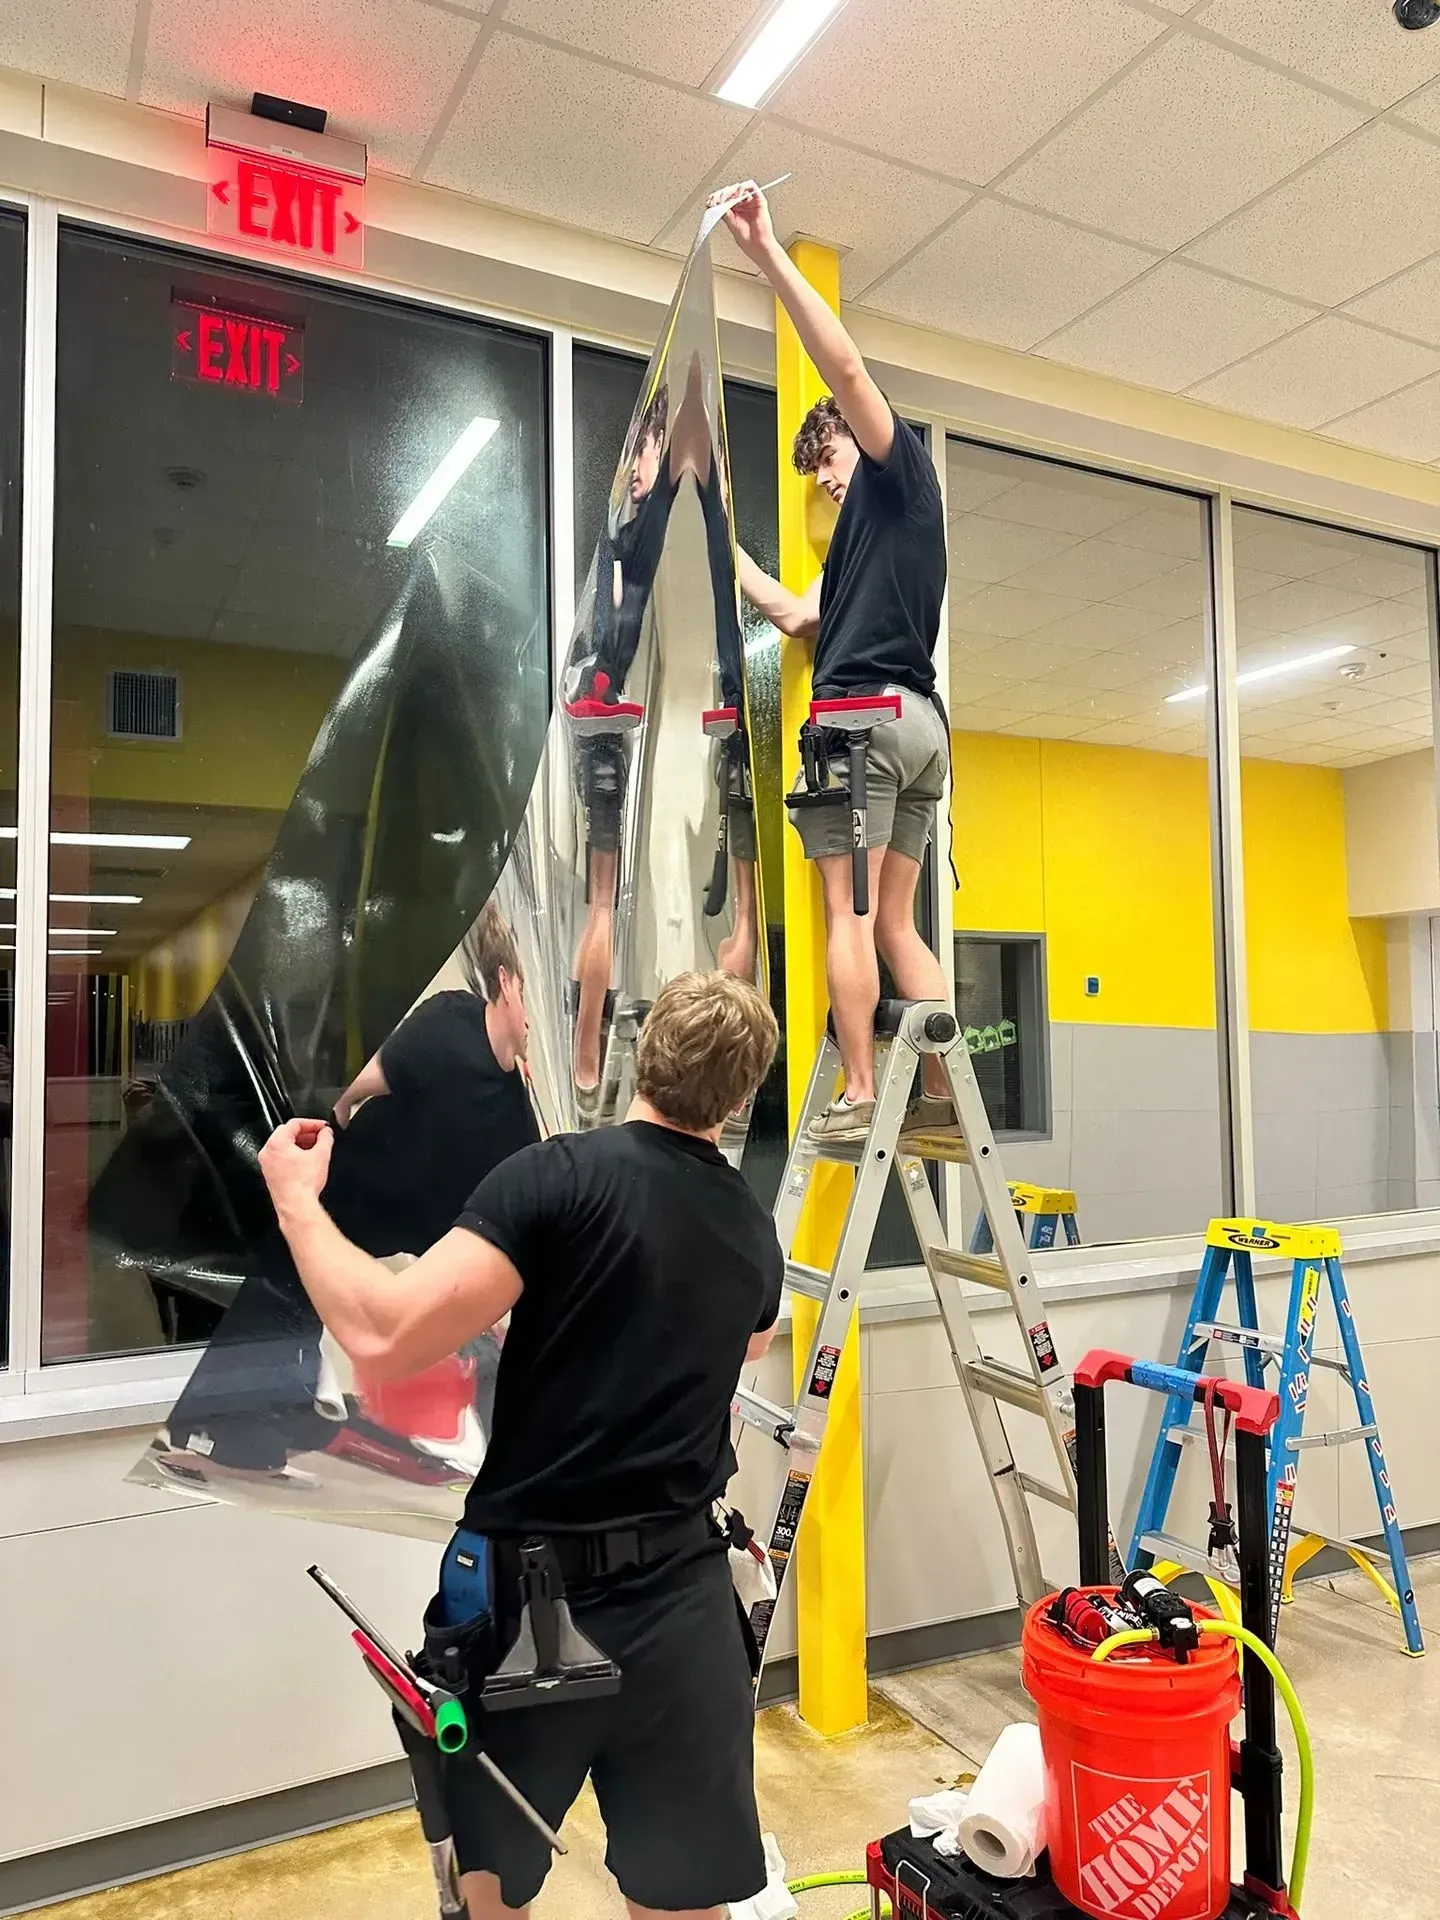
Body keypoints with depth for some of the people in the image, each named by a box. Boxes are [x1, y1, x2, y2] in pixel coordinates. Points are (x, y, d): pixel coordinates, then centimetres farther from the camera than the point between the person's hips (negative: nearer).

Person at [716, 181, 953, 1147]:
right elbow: (799, 614, 29)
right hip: (921, 721, 9)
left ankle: (859, 1094, -10)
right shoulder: (873, 532, 30)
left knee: (849, 910, -9)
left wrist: (769, 254, -6)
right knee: (895, 921, 7)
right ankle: (943, 1093, 4)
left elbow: (845, 363, -7)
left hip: (867, 711, -9)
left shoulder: (900, 471, 7)